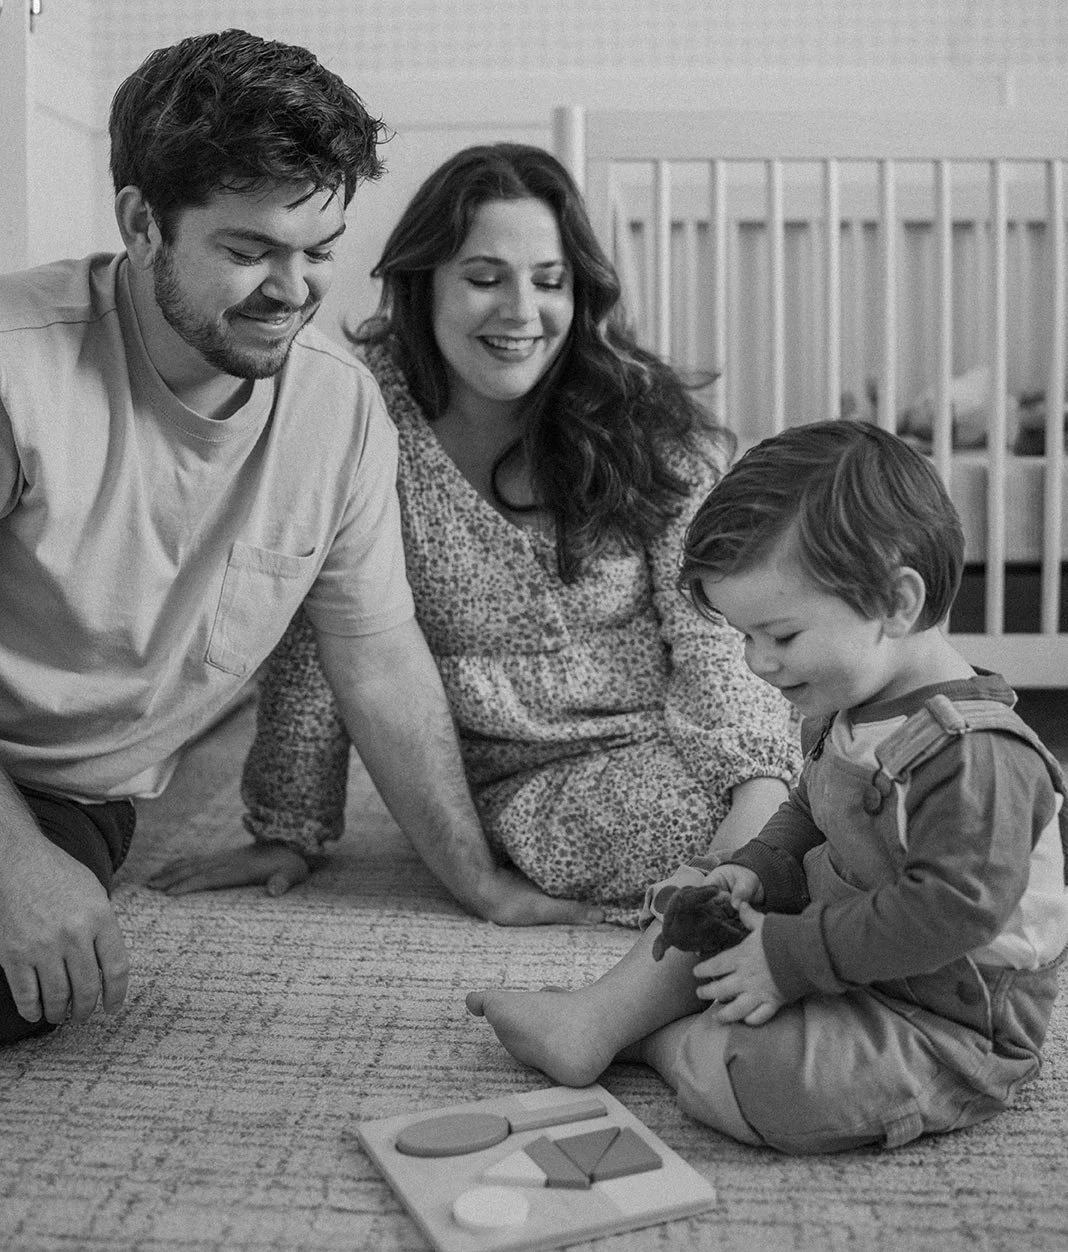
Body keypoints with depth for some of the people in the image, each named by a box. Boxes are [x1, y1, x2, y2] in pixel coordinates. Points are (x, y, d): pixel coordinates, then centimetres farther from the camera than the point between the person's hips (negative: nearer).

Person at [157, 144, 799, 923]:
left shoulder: (647, 422, -3)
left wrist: (761, 781, -27)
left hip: (675, 736, 3)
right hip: (519, 785, -2)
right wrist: (289, 834, 0)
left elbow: (715, 628, -10)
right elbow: (316, 638, -2)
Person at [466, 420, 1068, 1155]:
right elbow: (807, 822, 18)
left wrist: (791, 956, -25)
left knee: (765, 1081, -29)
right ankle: (597, 1019, 5)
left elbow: (952, 909, -30)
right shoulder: (846, 715, 4)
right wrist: (753, 875, -3)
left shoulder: (975, 755, -27)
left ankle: (651, 1035, -3)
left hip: (947, 1027, -9)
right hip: (847, 951, 9)